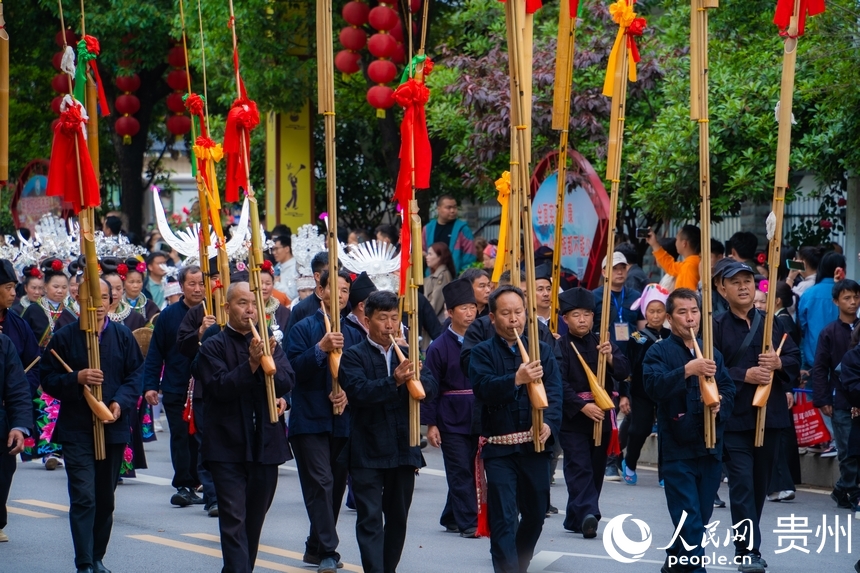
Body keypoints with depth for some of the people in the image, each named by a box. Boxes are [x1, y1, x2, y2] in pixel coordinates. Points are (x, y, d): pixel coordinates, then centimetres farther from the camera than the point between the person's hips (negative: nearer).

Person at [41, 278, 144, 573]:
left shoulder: (122, 336, 3)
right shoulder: (64, 337, -3)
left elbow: (136, 374, 4)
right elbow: (48, 379, -3)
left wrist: (121, 402, -12)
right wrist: (77, 378, -20)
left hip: (113, 428, 3)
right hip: (76, 430, -3)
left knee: (106, 499, 12)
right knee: (83, 497, -11)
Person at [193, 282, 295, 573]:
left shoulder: (269, 343, 10)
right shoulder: (213, 347, -2)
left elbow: (287, 382, -2)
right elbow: (220, 387, -15)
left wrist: (269, 361, -21)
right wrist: (251, 364, -26)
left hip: (265, 443, 4)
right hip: (228, 447, -4)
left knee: (255, 517, 13)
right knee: (234, 519, -9)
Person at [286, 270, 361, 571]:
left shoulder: (353, 335, 11)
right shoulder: (303, 328, -1)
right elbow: (293, 368, -12)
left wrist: (347, 394, -9)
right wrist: (321, 349, -24)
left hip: (343, 420, 5)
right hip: (310, 420, -5)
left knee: (336, 484, 9)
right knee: (321, 482, -12)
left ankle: (315, 548, 21)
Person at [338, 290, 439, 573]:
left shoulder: (408, 353, 11)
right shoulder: (353, 356, -2)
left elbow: (431, 388, -1)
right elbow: (358, 391, -20)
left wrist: (415, 378, -23)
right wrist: (394, 382, -33)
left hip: (403, 450, 5)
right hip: (367, 452, -5)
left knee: (397, 518, 13)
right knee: (370, 519, -6)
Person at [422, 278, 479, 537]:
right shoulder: (439, 347, -5)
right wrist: (430, 424, -10)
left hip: (476, 419, 4)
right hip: (451, 421, -4)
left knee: (467, 472, 10)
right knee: (461, 473, -5)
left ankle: (451, 518, 24)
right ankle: (468, 523, -3)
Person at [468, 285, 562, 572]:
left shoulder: (542, 350, 9)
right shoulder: (482, 353, 2)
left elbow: (554, 392, -3)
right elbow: (483, 389, -16)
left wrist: (549, 423, -21)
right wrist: (516, 379, -32)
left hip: (535, 445, 3)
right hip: (499, 448, -3)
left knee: (535, 513, 14)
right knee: (503, 517, -8)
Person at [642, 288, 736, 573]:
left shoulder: (712, 353, 14)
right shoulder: (658, 352, -2)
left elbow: (728, 389, 11)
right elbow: (654, 386, -20)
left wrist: (720, 404, -11)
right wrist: (687, 370, -33)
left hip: (710, 447, 5)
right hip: (678, 448, -5)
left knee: (701, 518, 13)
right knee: (689, 521, -10)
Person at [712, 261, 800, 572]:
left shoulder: (772, 323, 10)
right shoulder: (716, 327, -1)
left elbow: (795, 358, 8)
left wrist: (779, 363, -13)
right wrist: (744, 375, -18)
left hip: (770, 414, 4)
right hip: (735, 416, -4)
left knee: (761, 483, 11)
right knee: (742, 482, -10)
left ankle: (747, 541, 25)